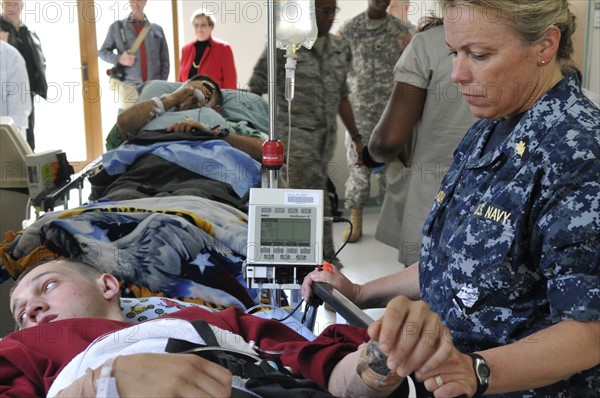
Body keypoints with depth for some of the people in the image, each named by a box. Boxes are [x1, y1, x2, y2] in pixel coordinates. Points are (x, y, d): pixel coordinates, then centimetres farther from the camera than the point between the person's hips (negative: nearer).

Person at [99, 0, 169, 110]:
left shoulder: (157, 29, 14)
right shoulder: (117, 27, 11)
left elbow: (165, 60, 13)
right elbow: (102, 52, 12)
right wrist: (118, 59, -8)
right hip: (128, 88, -1)